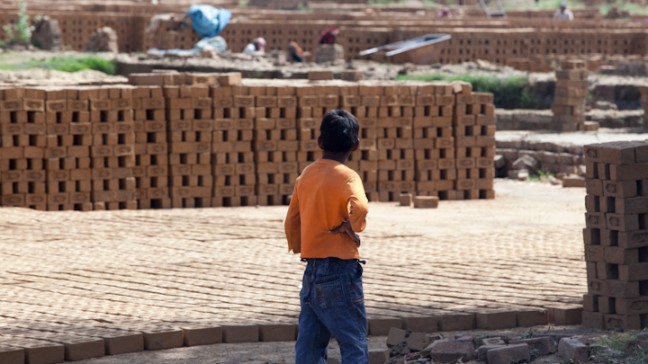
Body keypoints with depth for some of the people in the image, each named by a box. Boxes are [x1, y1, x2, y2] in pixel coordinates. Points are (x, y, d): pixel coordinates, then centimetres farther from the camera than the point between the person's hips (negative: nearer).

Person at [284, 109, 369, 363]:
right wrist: (351, 227, -12)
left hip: (311, 271, 7)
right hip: (340, 271, -7)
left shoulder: (306, 175, 9)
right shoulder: (346, 176, -11)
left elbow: (291, 221, 15)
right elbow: (359, 207, -31)